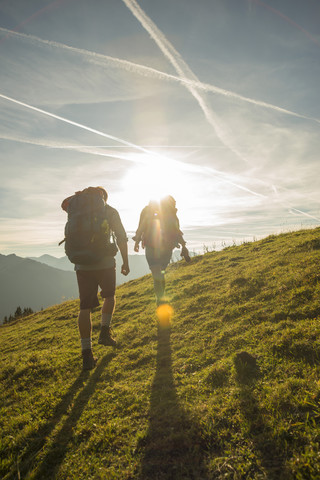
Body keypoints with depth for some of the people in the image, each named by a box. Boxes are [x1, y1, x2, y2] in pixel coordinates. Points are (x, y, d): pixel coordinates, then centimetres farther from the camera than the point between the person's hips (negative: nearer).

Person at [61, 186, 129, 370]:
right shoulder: (110, 211, 2)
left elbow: (65, 203, 34)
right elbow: (121, 237, -4)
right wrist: (126, 262, 2)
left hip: (82, 265, 2)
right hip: (105, 263, -2)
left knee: (86, 307, 5)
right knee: (110, 296, 25)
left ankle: (87, 354, 4)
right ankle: (105, 332, 18)